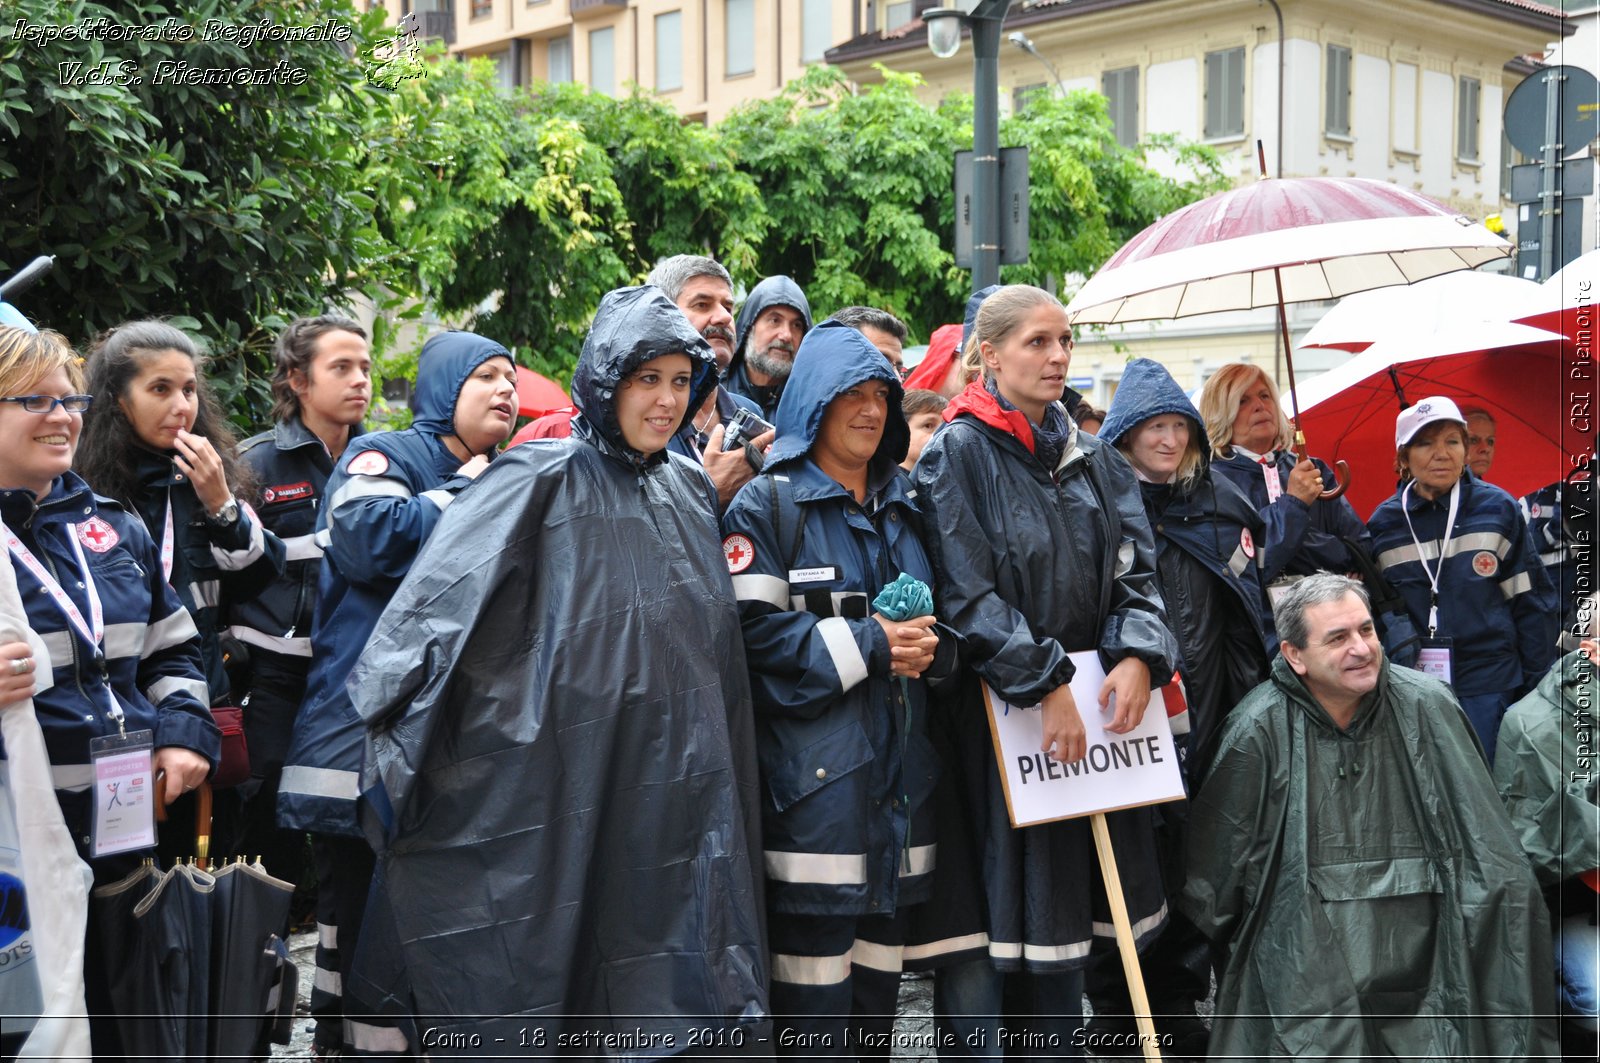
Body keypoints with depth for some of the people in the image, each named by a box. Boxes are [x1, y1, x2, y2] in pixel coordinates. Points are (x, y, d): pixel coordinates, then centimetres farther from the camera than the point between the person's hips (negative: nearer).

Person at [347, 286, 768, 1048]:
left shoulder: (691, 490, 12)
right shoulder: (541, 484, -8)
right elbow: (436, 600, -12)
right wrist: (391, 744, -16)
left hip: (675, 805, 6)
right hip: (558, 801, -5)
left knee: (690, 1013, 7)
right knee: (537, 1013, 2)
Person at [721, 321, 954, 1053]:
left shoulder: (903, 507, 19)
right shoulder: (768, 505, -1)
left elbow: (943, 615, 23)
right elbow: (752, 627, -11)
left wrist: (931, 647, -1)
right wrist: (865, 645, -15)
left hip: (900, 765, 6)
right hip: (813, 770, -6)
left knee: (881, 950, 10)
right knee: (815, 945, -7)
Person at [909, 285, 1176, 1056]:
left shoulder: (1092, 459, 12)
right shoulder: (957, 453, -7)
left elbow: (1134, 572, 8)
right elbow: (965, 592, -14)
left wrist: (1137, 657, -10)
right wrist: (1045, 684, -18)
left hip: (1088, 710, 6)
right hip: (990, 709, -6)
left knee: (1067, 899, 11)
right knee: (987, 902, -2)